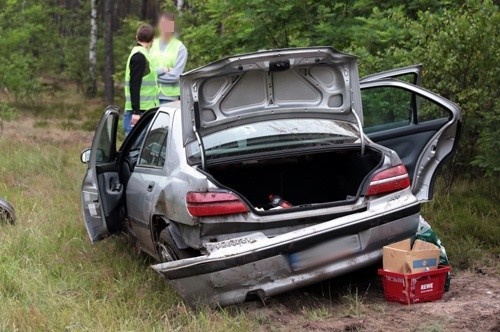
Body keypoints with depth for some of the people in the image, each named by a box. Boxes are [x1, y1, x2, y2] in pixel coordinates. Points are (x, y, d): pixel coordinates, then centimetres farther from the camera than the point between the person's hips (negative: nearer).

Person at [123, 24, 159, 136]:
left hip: (142, 111, 10)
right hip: (138, 112, -10)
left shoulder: (139, 55, 17)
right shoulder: (139, 56, -12)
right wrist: (136, 112, -22)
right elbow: (134, 85, -19)